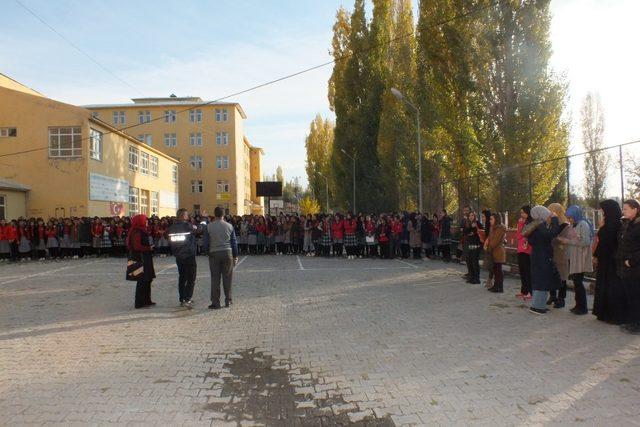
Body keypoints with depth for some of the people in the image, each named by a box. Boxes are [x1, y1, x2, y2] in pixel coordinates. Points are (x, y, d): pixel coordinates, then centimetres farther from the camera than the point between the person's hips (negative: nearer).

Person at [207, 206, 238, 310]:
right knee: (227, 277, 8)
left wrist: (207, 254, 13)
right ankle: (228, 301, 13)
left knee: (215, 278, 2)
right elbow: (234, 242, 6)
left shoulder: (209, 226, -2)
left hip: (214, 254, -1)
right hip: (227, 253, 1)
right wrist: (235, 256, 13)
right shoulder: (229, 226, 3)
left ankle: (215, 303, 4)